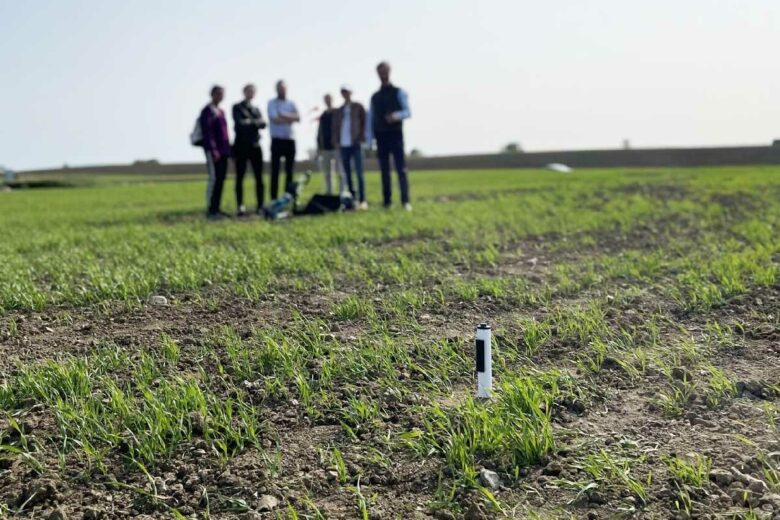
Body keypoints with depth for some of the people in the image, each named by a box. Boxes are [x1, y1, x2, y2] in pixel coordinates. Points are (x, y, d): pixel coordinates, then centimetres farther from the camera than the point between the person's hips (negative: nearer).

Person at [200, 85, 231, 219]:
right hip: (213, 151, -8)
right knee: (214, 179, -10)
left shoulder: (221, 111, 20)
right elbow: (207, 132, -13)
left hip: (223, 151, 8)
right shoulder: (207, 111, -5)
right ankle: (210, 209, -8)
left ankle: (216, 209, 11)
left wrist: (228, 149, 15)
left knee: (221, 179, 7)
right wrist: (213, 150, -20)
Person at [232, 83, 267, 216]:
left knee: (259, 177, 0)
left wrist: (250, 122, -11)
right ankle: (240, 207, -1)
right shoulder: (237, 107, 6)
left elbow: (263, 124, 2)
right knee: (239, 178, -2)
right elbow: (239, 123, -10)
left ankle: (260, 206, 2)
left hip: (255, 146, 4)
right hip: (241, 146, -4)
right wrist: (255, 122, -3)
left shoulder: (256, 109, 19)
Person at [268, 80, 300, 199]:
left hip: (290, 140, 4)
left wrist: (283, 116, -14)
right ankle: (274, 198, -1)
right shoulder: (272, 103, 1)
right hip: (277, 140, -4)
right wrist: (290, 119, -6)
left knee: (289, 171, 7)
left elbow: (298, 118, -3)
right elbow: (275, 119, -14)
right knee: (275, 171, -3)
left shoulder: (291, 104, 13)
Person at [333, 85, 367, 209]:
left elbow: (364, 123, 0)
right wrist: (336, 141, 3)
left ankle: (362, 200, -8)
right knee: (347, 174, 4)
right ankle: (352, 198, 8)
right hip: (343, 145, 4)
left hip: (355, 144, -4)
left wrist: (360, 138, -9)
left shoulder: (358, 107, 5)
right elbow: (335, 127, 16)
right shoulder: (339, 111, 16)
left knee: (359, 172, -7)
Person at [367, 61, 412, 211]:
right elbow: (370, 119, 14)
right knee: (384, 171, 3)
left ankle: (406, 201, -14)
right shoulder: (375, 97, 16)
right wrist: (369, 139, 6)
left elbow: (407, 112, -3)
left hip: (395, 135, -4)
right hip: (381, 137, 4)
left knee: (401, 169, -10)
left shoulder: (398, 93, 5)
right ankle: (387, 201, 5)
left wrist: (396, 115, -24)